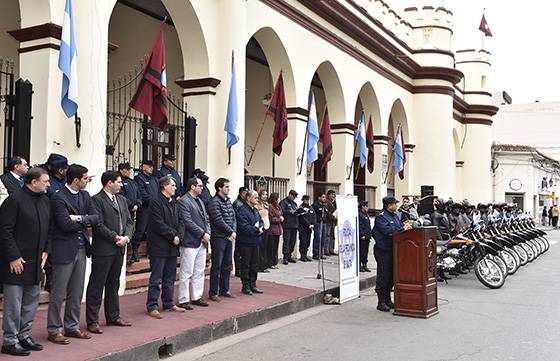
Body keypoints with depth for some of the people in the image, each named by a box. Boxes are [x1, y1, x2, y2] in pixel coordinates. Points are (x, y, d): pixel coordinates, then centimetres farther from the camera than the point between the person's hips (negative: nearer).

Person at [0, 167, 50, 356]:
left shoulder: (45, 201, 10)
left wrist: (45, 250, 7)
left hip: (35, 262, 8)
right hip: (16, 262, -8)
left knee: (31, 302, 15)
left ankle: (24, 335, 27)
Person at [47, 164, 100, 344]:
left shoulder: (84, 195, 9)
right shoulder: (58, 198, -14)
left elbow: (96, 218, 2)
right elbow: (66, 224, -21)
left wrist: (80, 218, -15)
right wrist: (86, 221, -6)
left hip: (81, 248, 7)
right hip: (64, 250, -7)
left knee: (77, 292, 14)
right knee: (58, 293, 2)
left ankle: (72, 326, 26)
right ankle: (54, 330, 13)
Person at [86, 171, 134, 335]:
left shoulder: (122, 199, 15)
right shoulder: (96, 200, -10)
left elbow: (129, 221, 13)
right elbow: (99, 225, -16)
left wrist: (126, 237, -4)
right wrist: (116, 238, -14)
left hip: (119, 248, 8)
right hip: (103, 249, -8)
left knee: (113, 285, 16)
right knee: (96, 286, 0)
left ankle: (113, 316, 26)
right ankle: (92, 321, 6)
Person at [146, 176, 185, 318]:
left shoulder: (173, 202, 16)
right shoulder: (156, 202, -11)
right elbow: (158, 224, -17)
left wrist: (178, 236, 0)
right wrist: (173, 235, -13)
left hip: (172, 247, 8)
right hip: (159, 246, -8)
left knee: (170, 278, 14)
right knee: (156, 279, -2)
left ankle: (169, 303, 24)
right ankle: (152, 307, 3)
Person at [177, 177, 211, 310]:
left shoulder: (200, 201, 17)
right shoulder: (183, 201, -10)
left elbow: (206, 219, 17)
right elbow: (188, 222, -17)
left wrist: (207, 233, 0)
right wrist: (202, 234, -15)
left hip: (202, 242, 9)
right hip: (190, 242, -9)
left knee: (199, 272, 13)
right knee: (186, 273, -2)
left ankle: (196, 297, 22)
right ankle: (183, 300, 5)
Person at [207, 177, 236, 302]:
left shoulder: (228, 201, 14)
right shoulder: (214, 202, -12)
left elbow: (233, 218, 12)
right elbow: (219, 221, -17)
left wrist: (234, 232, -4)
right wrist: (231, 232, -10)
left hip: (229, 237, 8)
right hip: (218, 238, -8)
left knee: (227, 265, 13)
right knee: (217, 266, -3)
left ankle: (224, 289, 23)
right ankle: (213, 292, 5)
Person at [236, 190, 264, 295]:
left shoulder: (255, 210, 14)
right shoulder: (242, 210, -15)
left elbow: (261, 221, 16)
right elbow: (243, 226, -23)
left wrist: (261, 228, -7)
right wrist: (256, 230, -17)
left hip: (255, 241, 9)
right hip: (245, 242, -9)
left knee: (254, 265, 14)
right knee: (245, 265, 1)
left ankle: (252, 284, 23)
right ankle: (245, 286, 9)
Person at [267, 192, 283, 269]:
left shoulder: (278, 207, 15)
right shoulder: (269, 206, -13)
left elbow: (281, 215, 23)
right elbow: (270, 219, -17)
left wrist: (282, 218, 2)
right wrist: (279, 219, -8)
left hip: (277, 229, 9)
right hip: (271, 230, -9)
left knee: (275, 247, 12)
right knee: (271, 247, -3)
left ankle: (274, 262, 19)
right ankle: (270, 263, 2)